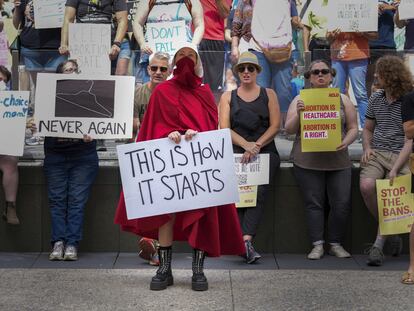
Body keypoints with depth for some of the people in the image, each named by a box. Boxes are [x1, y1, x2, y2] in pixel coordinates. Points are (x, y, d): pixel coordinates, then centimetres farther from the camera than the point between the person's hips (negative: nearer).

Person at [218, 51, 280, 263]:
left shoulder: (268, 94, 16)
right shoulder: (228, 97, 16)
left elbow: (275, 126, 6)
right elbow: (224, 129, 5)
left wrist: (256, 146, -9)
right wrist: (246, 145, -12)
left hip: (265, 150, 0)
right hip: (236, 151, 1)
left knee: (260, 190, -27)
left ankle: (245, 239, -35)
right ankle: (246, 241, -29)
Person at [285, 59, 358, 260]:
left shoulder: (343, 99, 12)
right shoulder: (300, 100, 8)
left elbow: (353, 128, 12)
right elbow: (289, 129, 3)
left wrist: (346, 142, -9)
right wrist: (298, 114, -16)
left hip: (338, 160, 2)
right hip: (308, 161, -1)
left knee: (342, 204, -4)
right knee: (313, 203, -3)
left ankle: (336, 244, 9)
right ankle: (317, 245, 3)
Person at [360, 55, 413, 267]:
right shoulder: (376, 98, 13)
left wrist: (395, 169, -21)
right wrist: (367, 148, 3)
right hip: (376, 153, 4)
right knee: (366, 186, -25)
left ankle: (378, 244, -15)